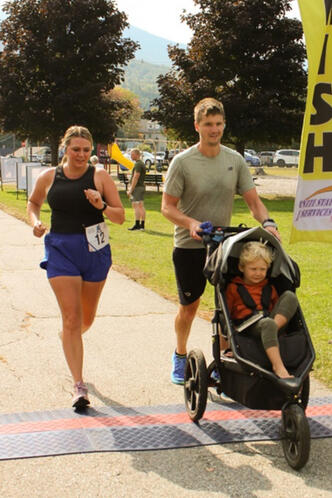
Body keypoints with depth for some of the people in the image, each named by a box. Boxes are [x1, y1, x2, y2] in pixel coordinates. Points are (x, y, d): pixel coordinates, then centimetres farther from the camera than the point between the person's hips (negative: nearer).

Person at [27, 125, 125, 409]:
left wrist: (101, 206, -21)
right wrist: (35, 221, 1)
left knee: (87, 317, 16)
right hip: (61, 250, -1)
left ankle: (70, 341, 52)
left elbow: (120, 217, -2)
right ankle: (79, 386, -5)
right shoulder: (49, 177, 3)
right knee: (71, 319, -8)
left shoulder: (100, 177, -2)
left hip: (95, 250, 1)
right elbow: (33, 202, 22)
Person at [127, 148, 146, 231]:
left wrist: (131, 189, -19)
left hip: (137, 187, -10)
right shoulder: (142, 164, 18)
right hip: (142, 187, 10)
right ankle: (142, 225, 11)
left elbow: (135, 178, -20)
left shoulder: (138, 164, -15)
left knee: (136, 205, -11)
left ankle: (137, 224, -14)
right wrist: (130, 186, 25)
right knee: (141, 206, 9)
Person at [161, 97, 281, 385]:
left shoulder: (235, 160, 1)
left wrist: (267, 223, -18)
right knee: (189, 306, 7)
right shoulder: (183, 162, -9)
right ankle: (180, 356, 30)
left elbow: (253, 200, 2)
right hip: (189, 246, -3)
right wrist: (191, 223, -26)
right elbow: (168, 207, -8)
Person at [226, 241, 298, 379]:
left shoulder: (269, 288, 26)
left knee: (289, 296, -14)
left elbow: (277, 307, 29)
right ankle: (278, 366, -51)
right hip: (248, 327, -5)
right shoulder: (233, 288, 11)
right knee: (268, 324, -40)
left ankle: (273, 331, -33)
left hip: (270, 320, 5)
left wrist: (276, 324, 10)